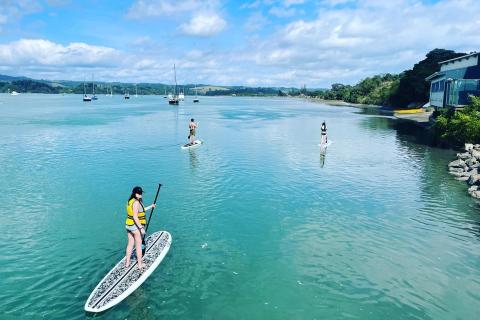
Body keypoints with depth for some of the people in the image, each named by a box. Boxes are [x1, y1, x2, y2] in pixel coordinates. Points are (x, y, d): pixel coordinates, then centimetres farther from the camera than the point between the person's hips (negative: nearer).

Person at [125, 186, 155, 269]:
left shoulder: (130, 201, 8)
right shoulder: (136, 202, -21)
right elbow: (135, 217, -26)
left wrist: (150, 207, 28)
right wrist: (141, 228, -25)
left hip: (128, 225, 8)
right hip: (136, 226, -8)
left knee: (130, 244, 18)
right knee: (138, 246, 5)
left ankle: (127, 263, 28)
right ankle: (140, 265, 16)